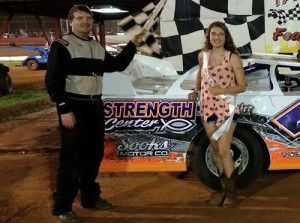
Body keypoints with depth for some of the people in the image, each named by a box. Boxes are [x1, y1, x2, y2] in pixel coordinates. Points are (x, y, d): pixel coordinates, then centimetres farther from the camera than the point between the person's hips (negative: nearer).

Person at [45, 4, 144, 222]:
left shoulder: (97, 47, 14)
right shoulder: (62, 45, -8)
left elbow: (117, 65, 25)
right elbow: (53, 81, -14)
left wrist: (132, 45, 14)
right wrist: (64, 109, -21)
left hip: (95, 106, 7)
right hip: (74, 107, -7)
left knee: (94, 153, 14)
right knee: (71, 157, -6)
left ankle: (90, 197, 30)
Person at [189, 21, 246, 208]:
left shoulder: (233, 58, -11)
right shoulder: (203, 55, 3)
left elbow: (242, 86, -7)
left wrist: (223, 90, -20)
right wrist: (196, 91, 14)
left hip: (226, 108, -5)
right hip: (207, 108, 5)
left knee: (223, 151, -6)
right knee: (216, 150, 12)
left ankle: (232, 192, 11)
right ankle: (224, 189, 25)